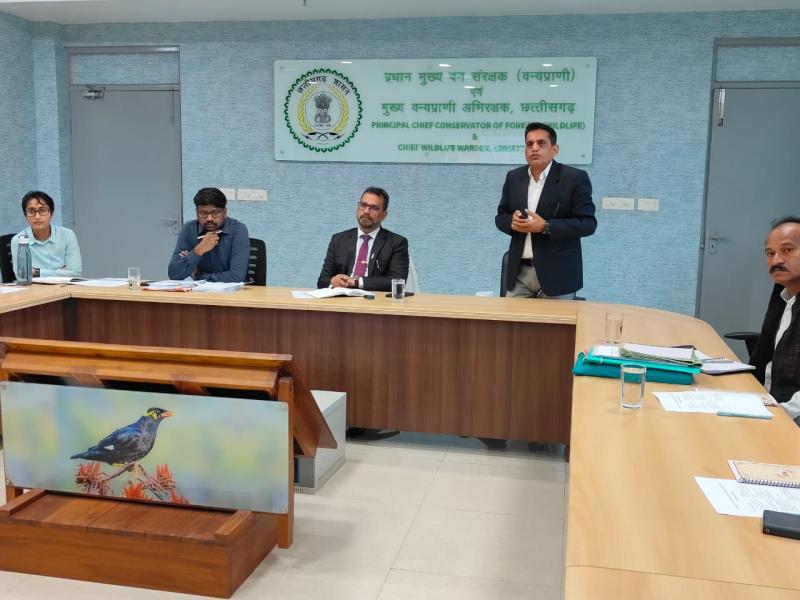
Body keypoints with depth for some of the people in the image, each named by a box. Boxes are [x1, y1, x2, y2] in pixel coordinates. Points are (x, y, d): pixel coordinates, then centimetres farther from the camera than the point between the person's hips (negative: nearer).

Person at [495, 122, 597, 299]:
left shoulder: (575, 178, -6)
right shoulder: (514, 177, 10)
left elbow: (588, 223, -10)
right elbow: (501, 216, 16)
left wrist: (545, 227, -20)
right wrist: (512, 221, -9)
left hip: (557, 273, -4)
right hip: (520, 272, 4)